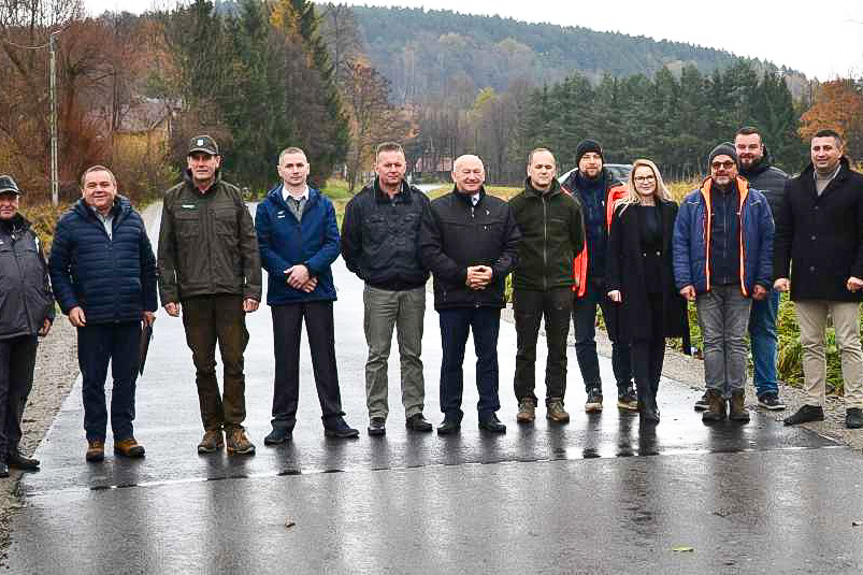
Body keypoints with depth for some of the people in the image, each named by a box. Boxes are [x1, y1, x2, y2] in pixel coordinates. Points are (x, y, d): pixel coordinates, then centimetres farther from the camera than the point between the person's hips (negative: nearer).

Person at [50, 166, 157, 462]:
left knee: (127, 378, 8)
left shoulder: (132, 219, 9)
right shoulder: (70, 223, 1)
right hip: (91, 317, -2)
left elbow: (147, 265, 15)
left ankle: (124, 435, 18)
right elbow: (57, 268, 3)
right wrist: (70, 305, -7)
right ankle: (95, 438, 15)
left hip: (130, 316, 2)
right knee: (93, 381, 5)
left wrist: (149, 304, 12)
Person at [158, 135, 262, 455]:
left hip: (231, 293, -1)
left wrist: (252, 290, -3)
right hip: (193, 295, 1)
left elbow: (249, 246, 5)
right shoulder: (174, 198, 7)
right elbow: (166, 252, 7)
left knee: (234, 362, -1)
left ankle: (235, 428, 6)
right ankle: (212, 428, 16)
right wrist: (168, 294, -1)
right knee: (203, 365, 7)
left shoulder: (232, 195, 6)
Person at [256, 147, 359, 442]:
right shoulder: (268, 207, 4)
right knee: (285, 359, 5)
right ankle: (283, 422, 12)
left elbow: (333, 243, 0)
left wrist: (308, 268, -14)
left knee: (325, 356, 4)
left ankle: (333, 418, 12)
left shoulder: (323, 205, 7)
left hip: (319, 291, 1)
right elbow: (262, 248, -2)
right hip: (283, 293, -1)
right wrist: (288, 274, -12)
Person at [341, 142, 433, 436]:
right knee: (377, 356, 1)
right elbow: (349, 246, 7)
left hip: (413, 290, 2)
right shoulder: (360, 203, 0)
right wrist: (366, 272, 6)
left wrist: (422, 271, 7)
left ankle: (414, 411, 15)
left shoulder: (419, 201, 5)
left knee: (412, 354, 8)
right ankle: (377, 414, 8)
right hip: (378, 292, -1)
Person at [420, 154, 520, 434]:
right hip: (452, 296, -2)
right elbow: (429, 251, -6)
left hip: (489, 297, 2)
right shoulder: (437, 209, 1)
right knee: (452, 359, 6)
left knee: (488, 357, 8)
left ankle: (489, 412, 18)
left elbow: (512, 248, 8)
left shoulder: (501, 209, 10)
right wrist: (462, 274, -13)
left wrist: (494, 272, -10)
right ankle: (451, 414, 16)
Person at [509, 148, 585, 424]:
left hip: (560, 286, 1)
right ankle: (526, 399, 14)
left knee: (558, 348, 6)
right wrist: (522, 265, 5)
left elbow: (578, 242, 16)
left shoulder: (569, 204, 4)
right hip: (526, 286, -1)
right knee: (526, 348, 4)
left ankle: (555, 400, 14)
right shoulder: (516, 205, -1)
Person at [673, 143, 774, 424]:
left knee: (737, 341, 4)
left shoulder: (755, 201, 5)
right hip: (706, 285, 0)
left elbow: (767, 241, 5)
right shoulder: (693, 202, 5)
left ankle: (737, 397, 9)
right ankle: (715, 397, 8)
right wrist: (684, 281, -6)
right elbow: (680, 243, 3)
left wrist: (762, 281, -2)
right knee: (712, 341, 3)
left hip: (740, 285, 0)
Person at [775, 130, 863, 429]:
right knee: (811, 345, 9)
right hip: (805, 283, 4)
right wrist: (781, 273, 3)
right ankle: (813, 404, 16)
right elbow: (783, 234, 12)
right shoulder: (795, 188, 12)